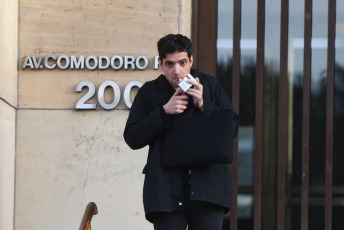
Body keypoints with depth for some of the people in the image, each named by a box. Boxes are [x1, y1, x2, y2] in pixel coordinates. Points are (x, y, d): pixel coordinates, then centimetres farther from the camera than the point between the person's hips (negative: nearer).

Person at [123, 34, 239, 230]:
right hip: (167, 190, 0)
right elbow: (132, 138, 1)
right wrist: (164, 112, -10)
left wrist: (203, 105, -9)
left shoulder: (211, 86, 11)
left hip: (207, 186, 0)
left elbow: (233, 127, 6)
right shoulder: (149, 92, 8)